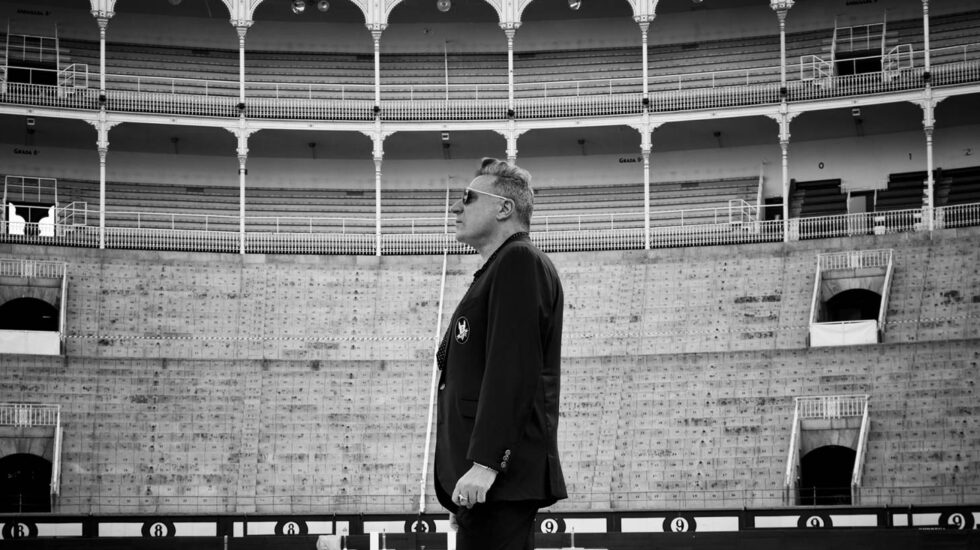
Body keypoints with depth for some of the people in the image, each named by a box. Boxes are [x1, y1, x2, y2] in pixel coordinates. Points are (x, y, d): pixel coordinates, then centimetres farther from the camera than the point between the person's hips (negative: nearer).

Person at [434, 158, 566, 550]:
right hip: (480, 481, 10)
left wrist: (485, 462, -23)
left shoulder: (520, 262, -7)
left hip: (501, 478, -10)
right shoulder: (499, 269, 24)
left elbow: (512, 369, -18)